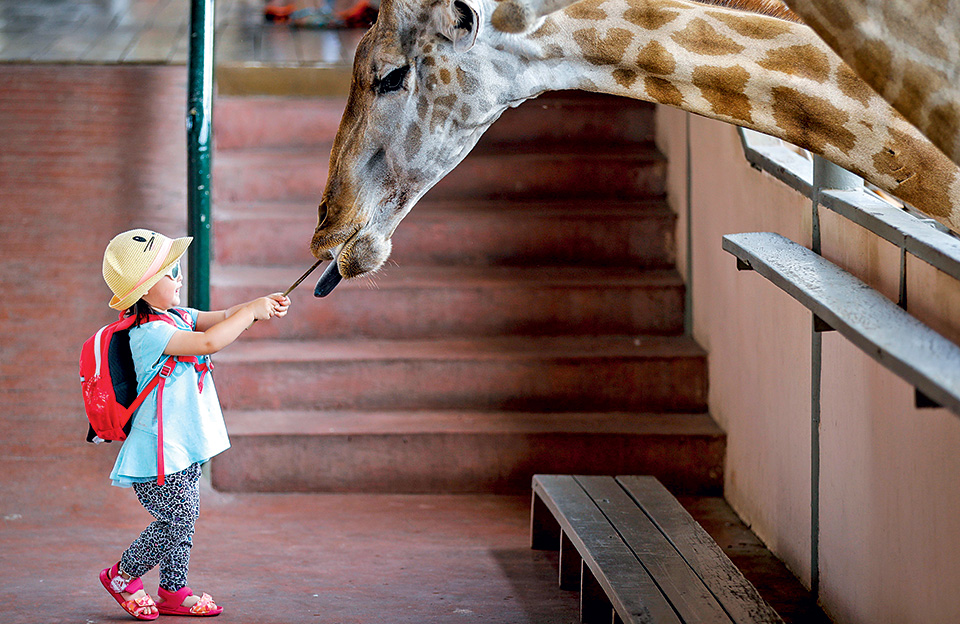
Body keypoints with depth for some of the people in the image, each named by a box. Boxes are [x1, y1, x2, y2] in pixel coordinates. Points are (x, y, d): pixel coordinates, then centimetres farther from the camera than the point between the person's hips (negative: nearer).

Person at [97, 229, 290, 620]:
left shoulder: (177, 317, 8)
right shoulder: (150, 333, -22)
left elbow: (222, 319, 6)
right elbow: (210, 341, -31)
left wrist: (264, 306, -12)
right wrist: (252, 311, -22)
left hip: (182, 447, 9)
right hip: (159, 454, -9)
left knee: (184, 520, 12)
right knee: (177, 521, -6)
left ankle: (173, 592, 21)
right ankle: (122, 576, 12)